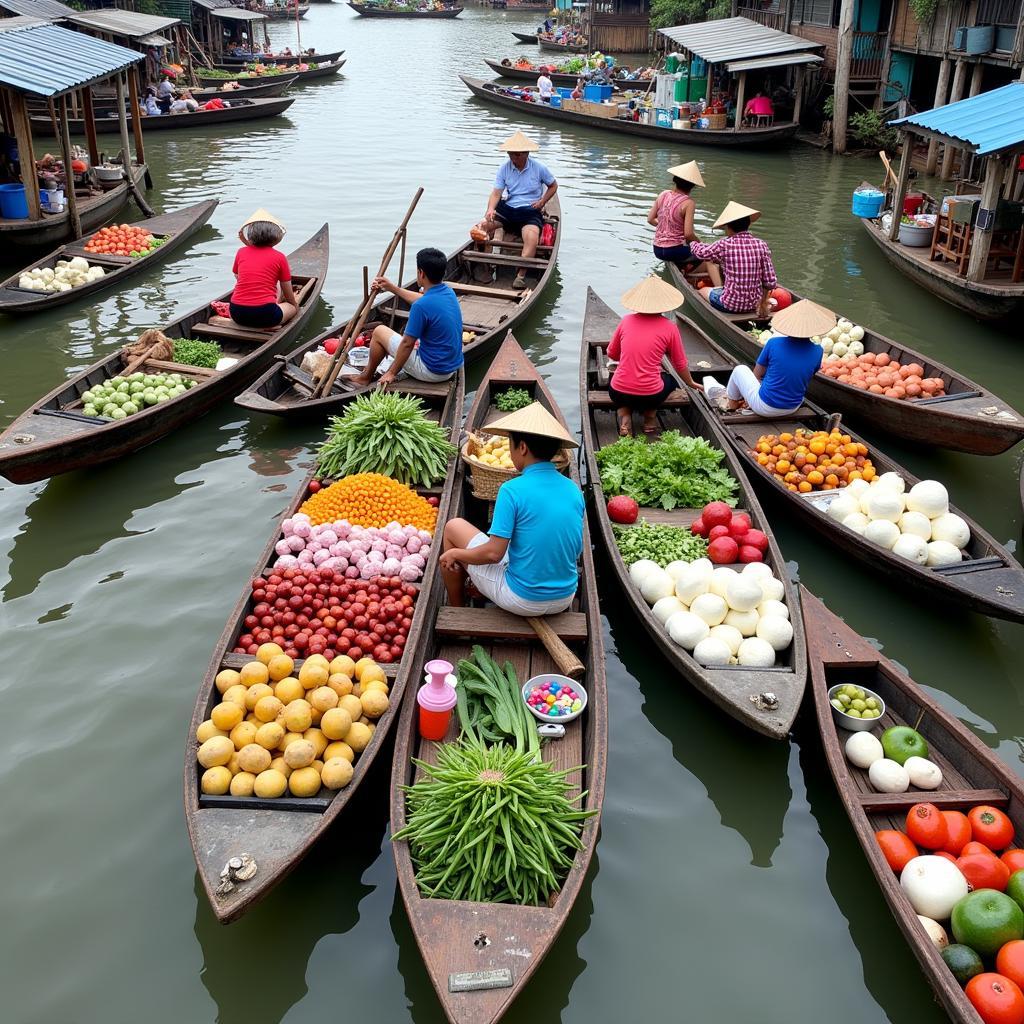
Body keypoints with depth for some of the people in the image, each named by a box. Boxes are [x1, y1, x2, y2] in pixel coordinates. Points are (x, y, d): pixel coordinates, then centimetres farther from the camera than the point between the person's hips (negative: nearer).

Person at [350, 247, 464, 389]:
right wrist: (392, 288, 30)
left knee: (379, 332, 9)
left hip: (432, 371, -8)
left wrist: (391, 373, -6)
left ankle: (366, 377, 31)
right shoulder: (449, 292, 1)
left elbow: (407, 344, -19)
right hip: (453, 367, 8)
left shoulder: (421, 306, -26)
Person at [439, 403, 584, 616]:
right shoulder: (574, 490, -1)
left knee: (453, 527, 13)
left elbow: (494, 553, -19)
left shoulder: (512, 490, -19)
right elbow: (577, 550, 7)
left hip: (521, 601, -6)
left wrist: (454, 553, -1)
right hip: (564, 600, 7)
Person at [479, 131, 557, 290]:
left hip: (531, 210, -3)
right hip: (508, 207, 3)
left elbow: (553, 186, 14)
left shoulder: (539, 168, -2)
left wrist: (542, 201, -4)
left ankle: (521, 276, -34)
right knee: (483, 225, -21)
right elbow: (496, 193, -4)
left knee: (532, 237, -34)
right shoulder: (504, 168, 2)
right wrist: (491, 209, -25)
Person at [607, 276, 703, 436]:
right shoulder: (669, 327, -4)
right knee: (670, 380, 33)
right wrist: (691, 383, 26)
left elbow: (611, 354, 14)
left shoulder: (626, 321, 1)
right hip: (650, 396, 0)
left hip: (618, 394, 1)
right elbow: (680, 365, 6)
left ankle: (624, 414, 8)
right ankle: (650, 413, 8)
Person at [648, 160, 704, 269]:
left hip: (657, 250, 6)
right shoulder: (688, 202, -15)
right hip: (675, 251, -6)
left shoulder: (663, 194, 1)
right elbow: (688, 234, -19)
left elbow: (650, 219, 9)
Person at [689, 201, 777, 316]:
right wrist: (763, 303, 8)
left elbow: (700, 252, 4)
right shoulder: (761, 245, -8)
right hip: (754, 305, 4)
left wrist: (693, 243, 27)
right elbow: (770, 282, -8)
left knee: (703, 290, 30)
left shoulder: (724, 245, -16)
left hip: (730, 305, -4)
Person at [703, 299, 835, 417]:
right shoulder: (817, 351, -10)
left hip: (764, 407, -4)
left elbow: (756, 375, -3)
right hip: (792, 409, 4)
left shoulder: (773, 343, -17)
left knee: (740, 370, 20)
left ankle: (731, 405, 41)